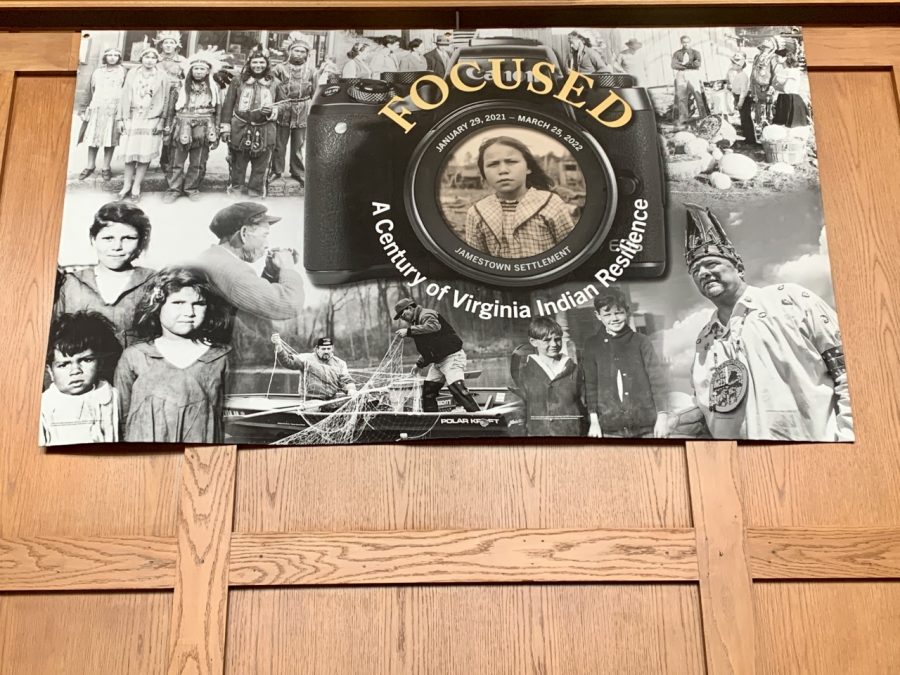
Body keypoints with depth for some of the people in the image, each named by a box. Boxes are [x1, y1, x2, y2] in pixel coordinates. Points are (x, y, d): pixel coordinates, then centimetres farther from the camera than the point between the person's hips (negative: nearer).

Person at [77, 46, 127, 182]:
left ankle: (105, 168, 9)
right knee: (93, 138, 3)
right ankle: (90, 166, 14)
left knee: (110, 140, -1)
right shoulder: (97, 71, 12)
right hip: (96, 109, 2)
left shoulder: (123, 72, 6)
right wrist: (84, 110, 8)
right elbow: (90, 91, 13)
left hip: (114, 111, -2)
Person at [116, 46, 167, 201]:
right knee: (129, 154, 3)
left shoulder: (161, 77, 2)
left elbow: (165, 101, 1)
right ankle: (127, 185, 14)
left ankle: (136, 187, 7)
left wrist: (161, 122, -6)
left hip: (151, 120, -2)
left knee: (145, 155, -2)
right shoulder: (132, 74, 8)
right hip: (132, 119, 2)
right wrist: (120, 118, 5)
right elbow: (125, 96, 9)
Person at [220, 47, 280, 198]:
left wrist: (273, 111, -8)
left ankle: (256, 191, 14)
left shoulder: (274, 84, 9)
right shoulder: (238, 81, 6)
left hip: (264, 131, 0)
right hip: (240, 129, 0)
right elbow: (228, 105, 6)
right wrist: (225, 127, 0)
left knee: (260, 165, 3)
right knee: (238, 163, 7)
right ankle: (236, 186, 21)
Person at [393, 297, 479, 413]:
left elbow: (434, 326, -33)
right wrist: (420, 364, 19)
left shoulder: (426, 314, -9)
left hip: (452, 357, -10)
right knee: (428, 390, 9)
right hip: (438, 361, 10)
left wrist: (408, 331, -31)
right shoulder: (417, 322, 20)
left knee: (457, 388, -22)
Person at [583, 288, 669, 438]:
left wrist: (662, 415, -5)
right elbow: (590, 384, 6)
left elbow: (657, 378, 2)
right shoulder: (593, 345, 8)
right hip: (611, 428, 0)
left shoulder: (641, 341, 6)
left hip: (646, 425, 0)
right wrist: (594, 420, 0)